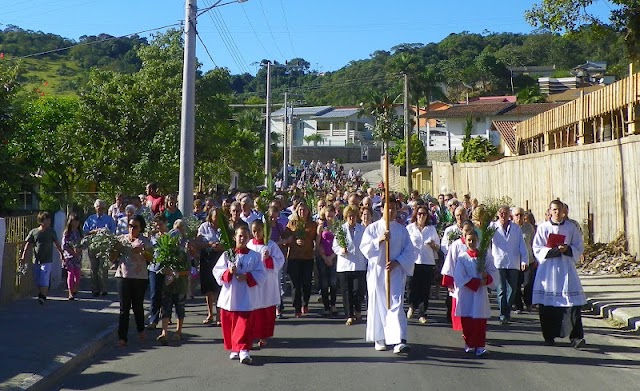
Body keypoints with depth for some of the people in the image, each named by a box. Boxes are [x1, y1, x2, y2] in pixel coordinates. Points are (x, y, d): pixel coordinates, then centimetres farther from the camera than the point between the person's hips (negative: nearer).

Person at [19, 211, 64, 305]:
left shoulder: (51, 231, 3)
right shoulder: (33, 232, 3)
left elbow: (57, 243, 14)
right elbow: (28, 245, 4)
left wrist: (61, 253, 21)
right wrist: (23, 256, -4)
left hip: (47, 260, -2)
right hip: (36, 260, 2)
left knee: (44, 279, -12)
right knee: (37, 280, 8)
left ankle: (43, 297, -12)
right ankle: (41, 295, 23)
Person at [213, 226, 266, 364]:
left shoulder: (255, 256, 1)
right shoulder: (227, 254, 4)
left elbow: (261, 275, -3)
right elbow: (217, 270, -1)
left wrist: (248, 277, -17)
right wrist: (228, 272, -18)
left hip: (246, 298, -2)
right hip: (229, 296, 2)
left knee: (244, 324, -8)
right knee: (229, 325, 9)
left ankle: (243, 349, -7)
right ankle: (234, 349, 24)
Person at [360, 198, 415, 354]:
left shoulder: (401, 229, 6)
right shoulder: (373, 228, 4)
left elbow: (409, 251, 3)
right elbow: (364, 247, -6)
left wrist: (396, 262, -11)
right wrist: (380, 240, -20)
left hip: (396, 272, 0)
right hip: (377, 270, 0)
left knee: (396, 303, -9)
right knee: (378, 304, 5)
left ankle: (399, 341, -16)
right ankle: (379, 339, 18)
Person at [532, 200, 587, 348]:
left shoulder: (571, 227, 6)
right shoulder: (543, 228, 3)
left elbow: (579, 248, 8)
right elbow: (537, 249, -1)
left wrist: (567, 249, -12)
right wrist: (554, 250, -15)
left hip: (566, 267, 1)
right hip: (548, 268, 0)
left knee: (573, 303, -9)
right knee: (547, 304, 0)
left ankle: (576, 337, -9)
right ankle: (549, 336, 12)